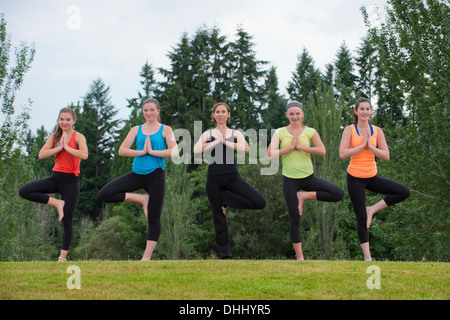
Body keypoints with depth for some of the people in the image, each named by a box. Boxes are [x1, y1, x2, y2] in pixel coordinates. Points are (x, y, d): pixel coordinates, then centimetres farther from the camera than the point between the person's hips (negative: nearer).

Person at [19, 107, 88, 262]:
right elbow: (41, 154, -5)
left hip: (70, 180, -4)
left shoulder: (78, 137, -5)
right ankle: (57, 203, -6)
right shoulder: (54, 137, 7)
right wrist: (59, 148, -13)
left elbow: (84, 155, -25)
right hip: (55, 177, 5)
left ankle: (63, 257, 8)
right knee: (24, 191, -15)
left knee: (67, 221, -1)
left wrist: (66, 146, -17)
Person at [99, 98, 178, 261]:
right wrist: (142, 152, -10)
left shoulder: (165, 130, 4)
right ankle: (142, 199, 1)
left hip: (155, 175, -4)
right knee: (105, 194, -12)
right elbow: (122, 150, 1)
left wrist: (152, 151, -11)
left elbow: (174, 152, -11)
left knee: (154, 218, -2)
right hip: (137, 174, 4)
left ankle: (147, 256, 6)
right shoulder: (136, 130, 11)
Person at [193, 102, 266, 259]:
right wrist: (216, 141, -8)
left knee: (260, 202, -17)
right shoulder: (208, 134, 10)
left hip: (232, 177, 0)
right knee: (218, 217, 3)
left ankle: (225, 199, 2)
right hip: (214, 178, 0)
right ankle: (225, 255, 14)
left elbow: (245, 148, -12)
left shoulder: (235, 133, 9)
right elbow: (196, 149, -10)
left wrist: (225, 142, -11)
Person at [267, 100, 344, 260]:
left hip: (308, 177, 2)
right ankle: (299, 257, 11)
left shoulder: (310, 132, 2)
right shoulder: (280, 132, 0)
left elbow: (322, 151, -13)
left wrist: (300, 146, -15)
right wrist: (291, 147, -14)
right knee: (294, 219, 0)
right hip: (290, 179, -2)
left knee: (338, 194, -16)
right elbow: (270, 154, -10)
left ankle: (304, 196, -2)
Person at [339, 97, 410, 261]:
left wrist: (370, 146, -14)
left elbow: (386, 155, -2)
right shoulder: (349, 130, -4)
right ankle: (367, 256, 10)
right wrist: (362, 145, -15)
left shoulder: (377, 131, 4)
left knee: (404, 192, -14)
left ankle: (372, 209, -4)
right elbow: (342, 154, -15)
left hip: (372, 177, 4)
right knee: (362, 219, -1)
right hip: (355, 178, -4)